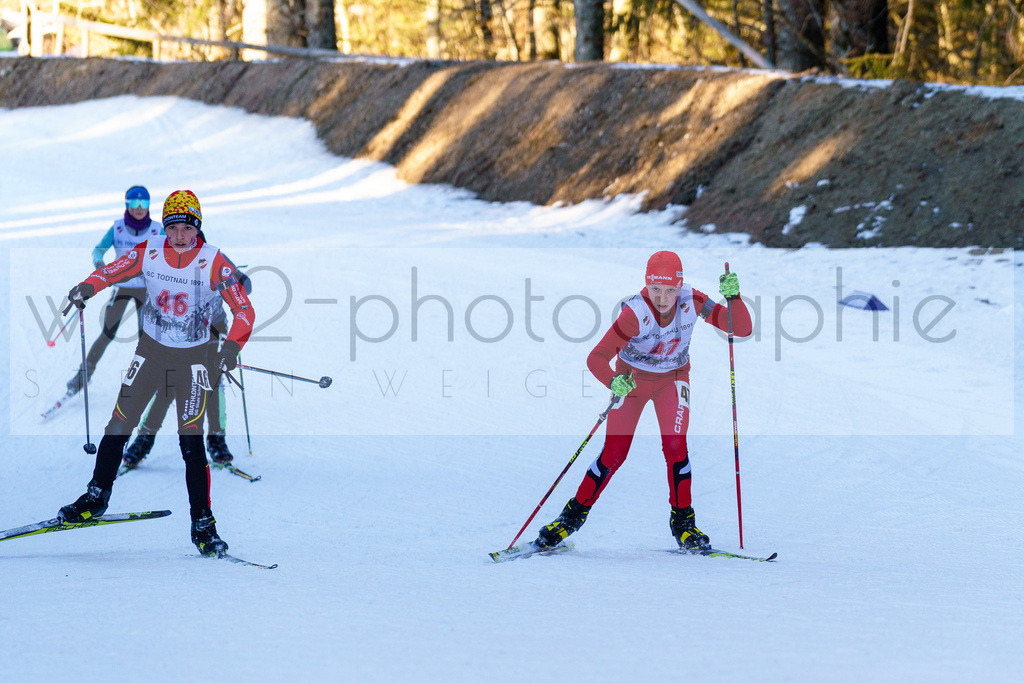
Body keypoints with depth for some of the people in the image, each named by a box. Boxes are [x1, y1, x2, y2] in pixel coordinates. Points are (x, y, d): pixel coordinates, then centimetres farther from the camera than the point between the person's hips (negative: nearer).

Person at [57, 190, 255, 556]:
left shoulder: (213, 262, -16)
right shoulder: (148, 252, -8)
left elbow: (244, 311, -15)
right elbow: (110, 272, 4)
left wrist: (232, 346, -32)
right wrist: (87, 287, -18)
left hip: (192, 358, -3)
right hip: (150, 350, 3)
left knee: (191, 441, -10)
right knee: (118, 426, 3)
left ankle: (203, 523, -4)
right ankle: (96, 498, 22)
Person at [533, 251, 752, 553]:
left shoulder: (692, 302, -23)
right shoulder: (636, 313, -31)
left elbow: (742, 329, -22)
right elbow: (596, 358, -33)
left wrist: (733, 297, -39)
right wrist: (614, 382, -53)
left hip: (672, 378, 2)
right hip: (632, 378, -2)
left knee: (675, 445, -18)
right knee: (614, 454, -7)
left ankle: (682, 520, -2)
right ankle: (574, 514, 12)